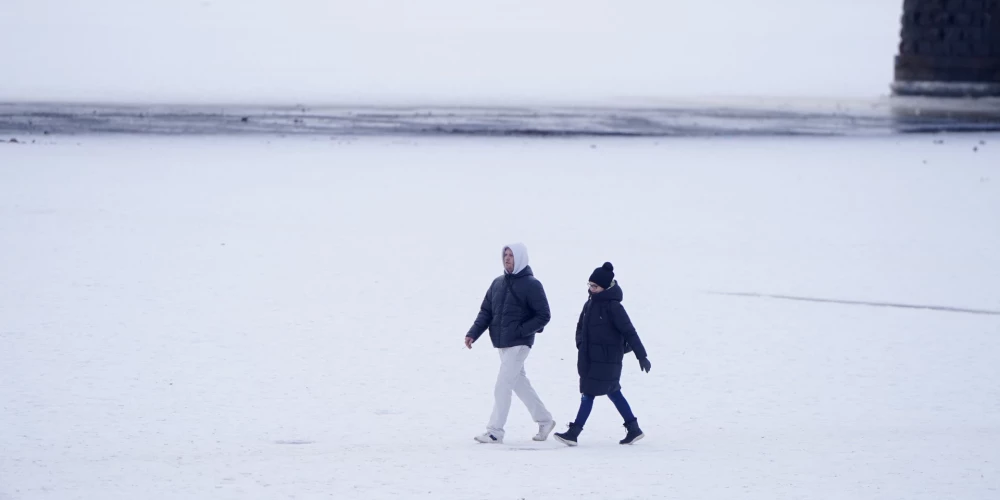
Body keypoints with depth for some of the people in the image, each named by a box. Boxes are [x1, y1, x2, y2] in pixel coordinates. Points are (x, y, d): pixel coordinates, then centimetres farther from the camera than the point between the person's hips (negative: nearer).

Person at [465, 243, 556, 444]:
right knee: (520, 384, 15)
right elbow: (486, 312, 11)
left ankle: (495, 431, -5)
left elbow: (543, 316, -10)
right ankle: (544, 421, 29)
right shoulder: (498, 283, 10)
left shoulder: (531, 285, -9)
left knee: (502, 386, -10)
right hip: (502, 344, 7)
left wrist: (520, 331, -17)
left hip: (518, 344, -7)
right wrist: (473, 333, -3)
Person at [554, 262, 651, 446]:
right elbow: (581, 326, 18)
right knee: (613, 392, 14)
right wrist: (581, 344, 2)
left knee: (589, 393, -8)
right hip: (591, 358, 8)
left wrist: (641, 356, -15)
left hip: (607, 360, -8)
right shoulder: (591, 303, 8)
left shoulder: (612, 306, -15)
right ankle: (634, 429, 22)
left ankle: (574, 432, -7)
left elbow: (629, 331, -15)